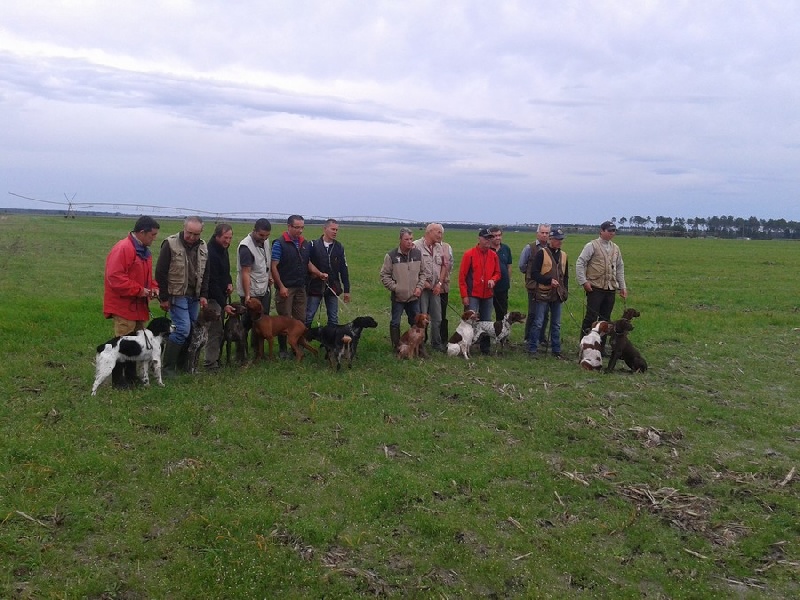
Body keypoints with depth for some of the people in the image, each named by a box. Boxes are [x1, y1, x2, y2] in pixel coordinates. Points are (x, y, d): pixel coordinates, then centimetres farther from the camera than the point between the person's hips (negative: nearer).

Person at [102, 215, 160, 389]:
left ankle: (131, 375, 26)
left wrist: (153, 288, 4)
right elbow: (115, 277, -25)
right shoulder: (122, 249, -18)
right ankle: (118, 379, 6)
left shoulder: (144, 251, 13)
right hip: (124, 305, -9)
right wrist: (139, 290, -22)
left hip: (139, 306, 9)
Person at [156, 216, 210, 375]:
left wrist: (203, 295, 5)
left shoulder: (203, 247, 6)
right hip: (177, 295, -6)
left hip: (194, 296, 6)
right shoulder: (170, 244, -12)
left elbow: (205, 274, 14)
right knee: (183, 329, -14)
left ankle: (182, 364, 19)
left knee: (191, 331, 7)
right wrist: (164, 298, -11)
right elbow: (160, 273, -10)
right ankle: (167, 366, -3)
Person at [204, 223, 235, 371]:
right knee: (215, 330, -9)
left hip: (222, 295, 9)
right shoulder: (210, 252, -21)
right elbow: (212, 282, -23)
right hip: (212, 297, -9)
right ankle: (211, 363, -3)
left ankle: (216, 358, 20)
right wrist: (224, 304, -25)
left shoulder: (223, 248, 8)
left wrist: (229, 282, 2)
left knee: (218, 329, 11)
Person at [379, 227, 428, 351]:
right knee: (395, 323, 5)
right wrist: (395, 288, -11)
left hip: (414, 297, 3)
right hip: (398, 297, -3)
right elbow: (384, 275, -4)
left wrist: (419, 287, -2)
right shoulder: (391, 256, -8)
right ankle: (396, 347, 16)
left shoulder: (418, 253, 2)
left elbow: (423, 273, 10)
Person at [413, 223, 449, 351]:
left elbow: (444, 266, 13)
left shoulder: (440, 248, 9)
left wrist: (440, 283, 3)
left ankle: (436, 343, 25)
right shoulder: (416, 246, -12)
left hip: (436, 288, 6)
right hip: (422, 288, -6)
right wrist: (422, 282, -13)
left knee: (437, 318, 13)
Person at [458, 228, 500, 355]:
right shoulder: (469, 254, -7)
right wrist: (464, 295, -10)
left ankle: (485, 347, 19)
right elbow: (462, 275, -7)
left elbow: (497, 273, 16)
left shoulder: (493, 255, 6)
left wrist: (493, 280, -9)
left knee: (487, 322, 10)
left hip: (488, 295, 5)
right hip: (473, 294, -5)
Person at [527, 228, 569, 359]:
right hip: (543, 294, -6)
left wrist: (565, 292, 12)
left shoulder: (563, 255, 12)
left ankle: (556, 350, 18)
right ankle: (532, 349, 4)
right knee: (538, 323, -3)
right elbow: (534, 273, -12)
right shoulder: (541, 253, -7)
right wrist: (549, 281, -20)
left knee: (556, 324, 10)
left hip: (557, 295, 6)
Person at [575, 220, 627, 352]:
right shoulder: (592, 246, -3)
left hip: (611, 288, 6)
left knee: (606, 319, 8)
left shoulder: (615, 248, 15)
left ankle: (601, 345, 16)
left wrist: (622, 286, 17)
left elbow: (620, 267, 21)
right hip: (595, 288, -6)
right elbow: (580, 263, -6)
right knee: (591, 317, -6)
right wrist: (583, 281, -12)